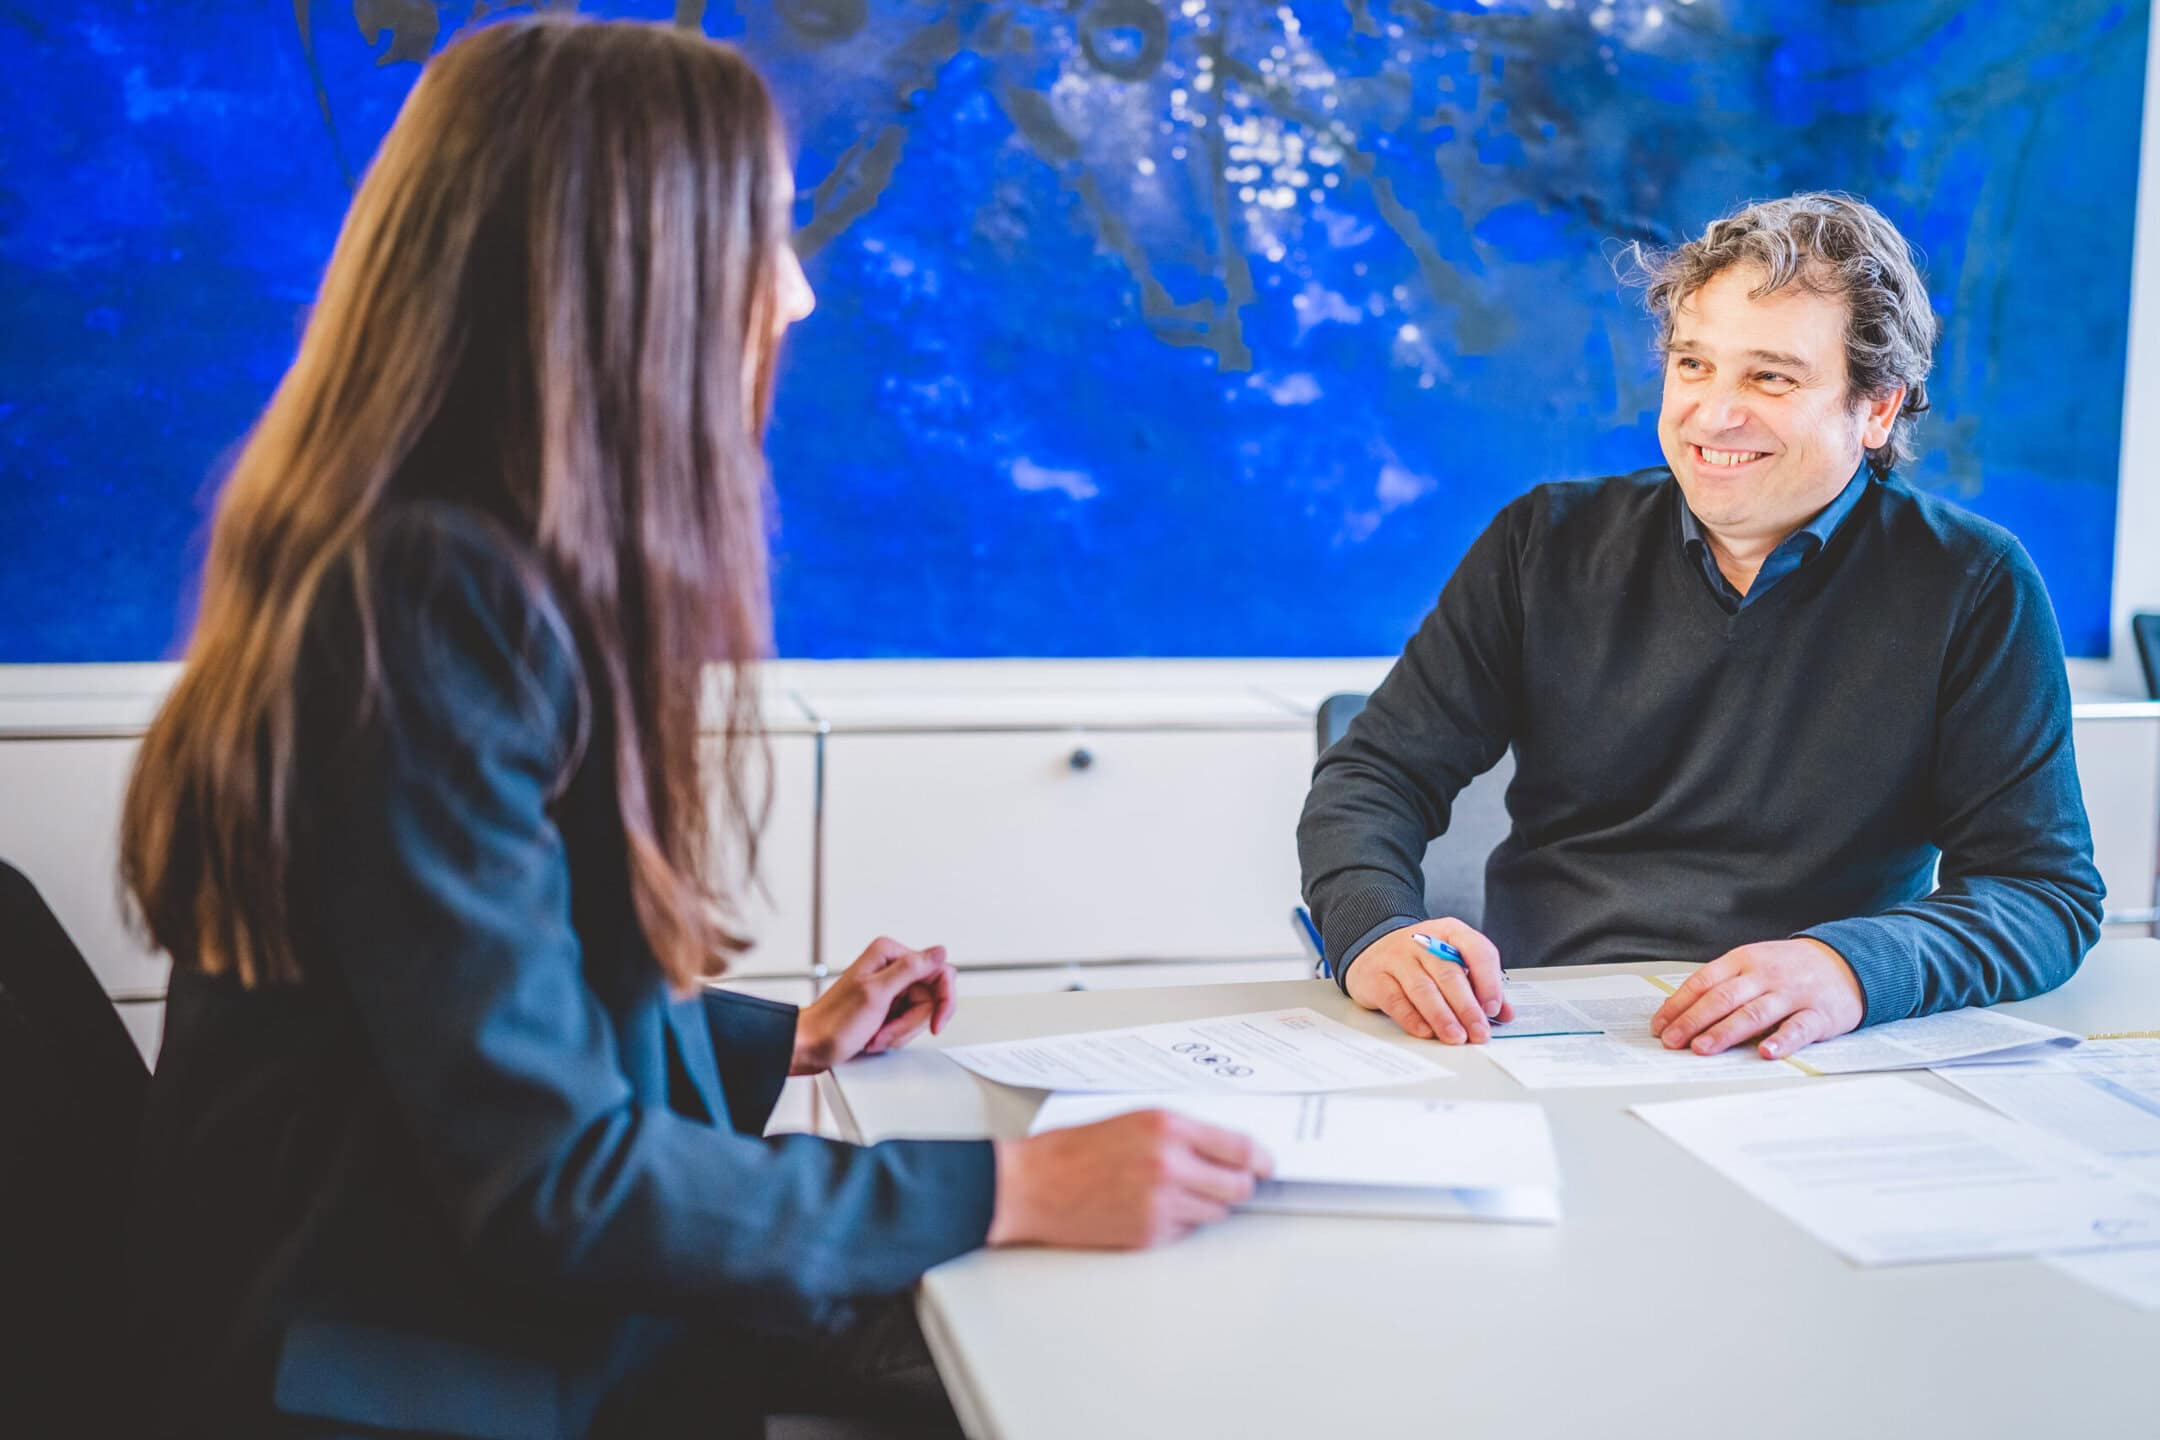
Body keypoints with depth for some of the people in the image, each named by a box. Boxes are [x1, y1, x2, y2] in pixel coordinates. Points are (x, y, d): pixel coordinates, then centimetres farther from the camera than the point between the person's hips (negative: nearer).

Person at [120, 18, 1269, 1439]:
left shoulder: (494, 574, 6)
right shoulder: (436, 604, -23)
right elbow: (552, 1183, -24)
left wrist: (790, 1041, 21)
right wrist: (1015, 1189, -22)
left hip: (534, 1300, 8)